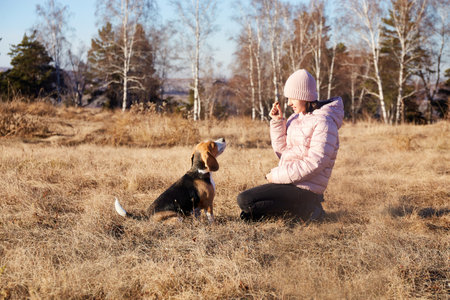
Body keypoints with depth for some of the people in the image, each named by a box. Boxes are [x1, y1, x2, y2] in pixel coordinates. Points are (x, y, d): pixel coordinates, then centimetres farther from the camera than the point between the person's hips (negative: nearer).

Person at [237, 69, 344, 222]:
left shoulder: (323, 122, -13)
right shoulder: (296, 118, 13)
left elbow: (315, 163, -21)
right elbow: (282, 151, 13)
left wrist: (277, 175, -17)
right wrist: (277, 122, 1)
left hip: (304, 191, -9)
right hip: (290, 183, 9)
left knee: (244, 200, -19)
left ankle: (304, 212, -9)